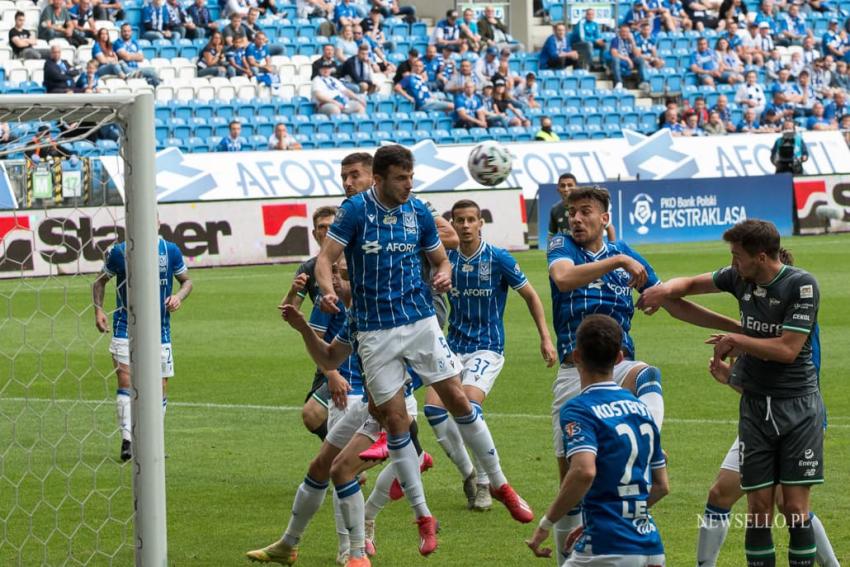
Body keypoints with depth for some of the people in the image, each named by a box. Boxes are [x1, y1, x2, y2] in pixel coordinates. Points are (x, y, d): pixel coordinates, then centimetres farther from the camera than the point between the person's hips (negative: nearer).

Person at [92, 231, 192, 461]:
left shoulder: (171, 251, 0)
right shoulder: (120, 252, -4)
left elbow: (186, 280, 13)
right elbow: (100, 281, 9)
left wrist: (179, 296, -9)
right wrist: (98, 309, -5)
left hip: (160, 329, 2)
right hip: (126, 328, -2)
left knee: (160, 388, 5)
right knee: (125, 381, -16)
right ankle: (127, 440, -13)